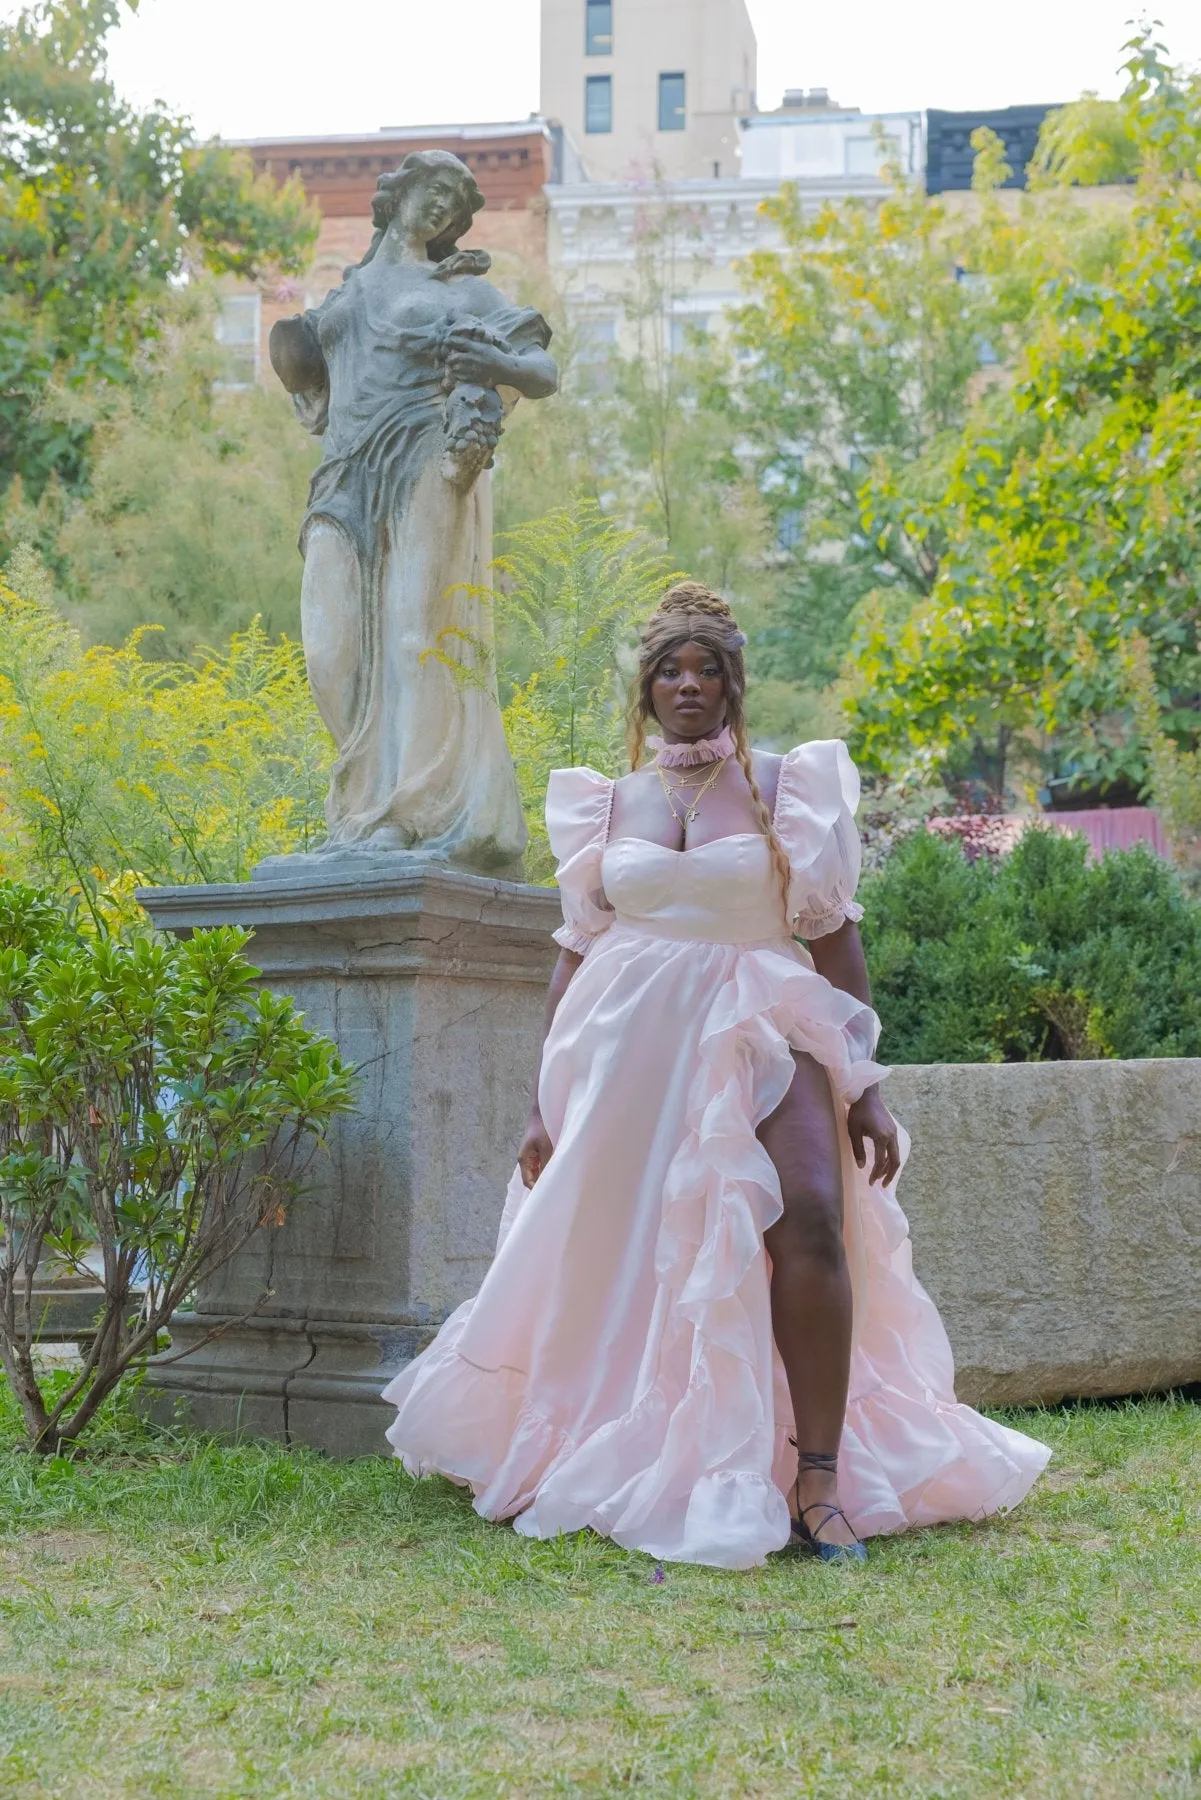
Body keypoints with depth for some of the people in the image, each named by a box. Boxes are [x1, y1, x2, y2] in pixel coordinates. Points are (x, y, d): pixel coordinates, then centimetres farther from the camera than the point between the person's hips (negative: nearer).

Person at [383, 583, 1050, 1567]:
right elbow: (575, 954, 14)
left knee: (810, 1224, -23)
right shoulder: (606, 803, 13)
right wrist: (547, 1102, 10)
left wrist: (866, 1083, -4)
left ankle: (818, 1483, -17)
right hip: (629, 1043, 2)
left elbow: (835, 938, 4)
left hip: (761, 1034, -2)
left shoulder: (788, 787, 7)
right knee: (616, 1253, 0)